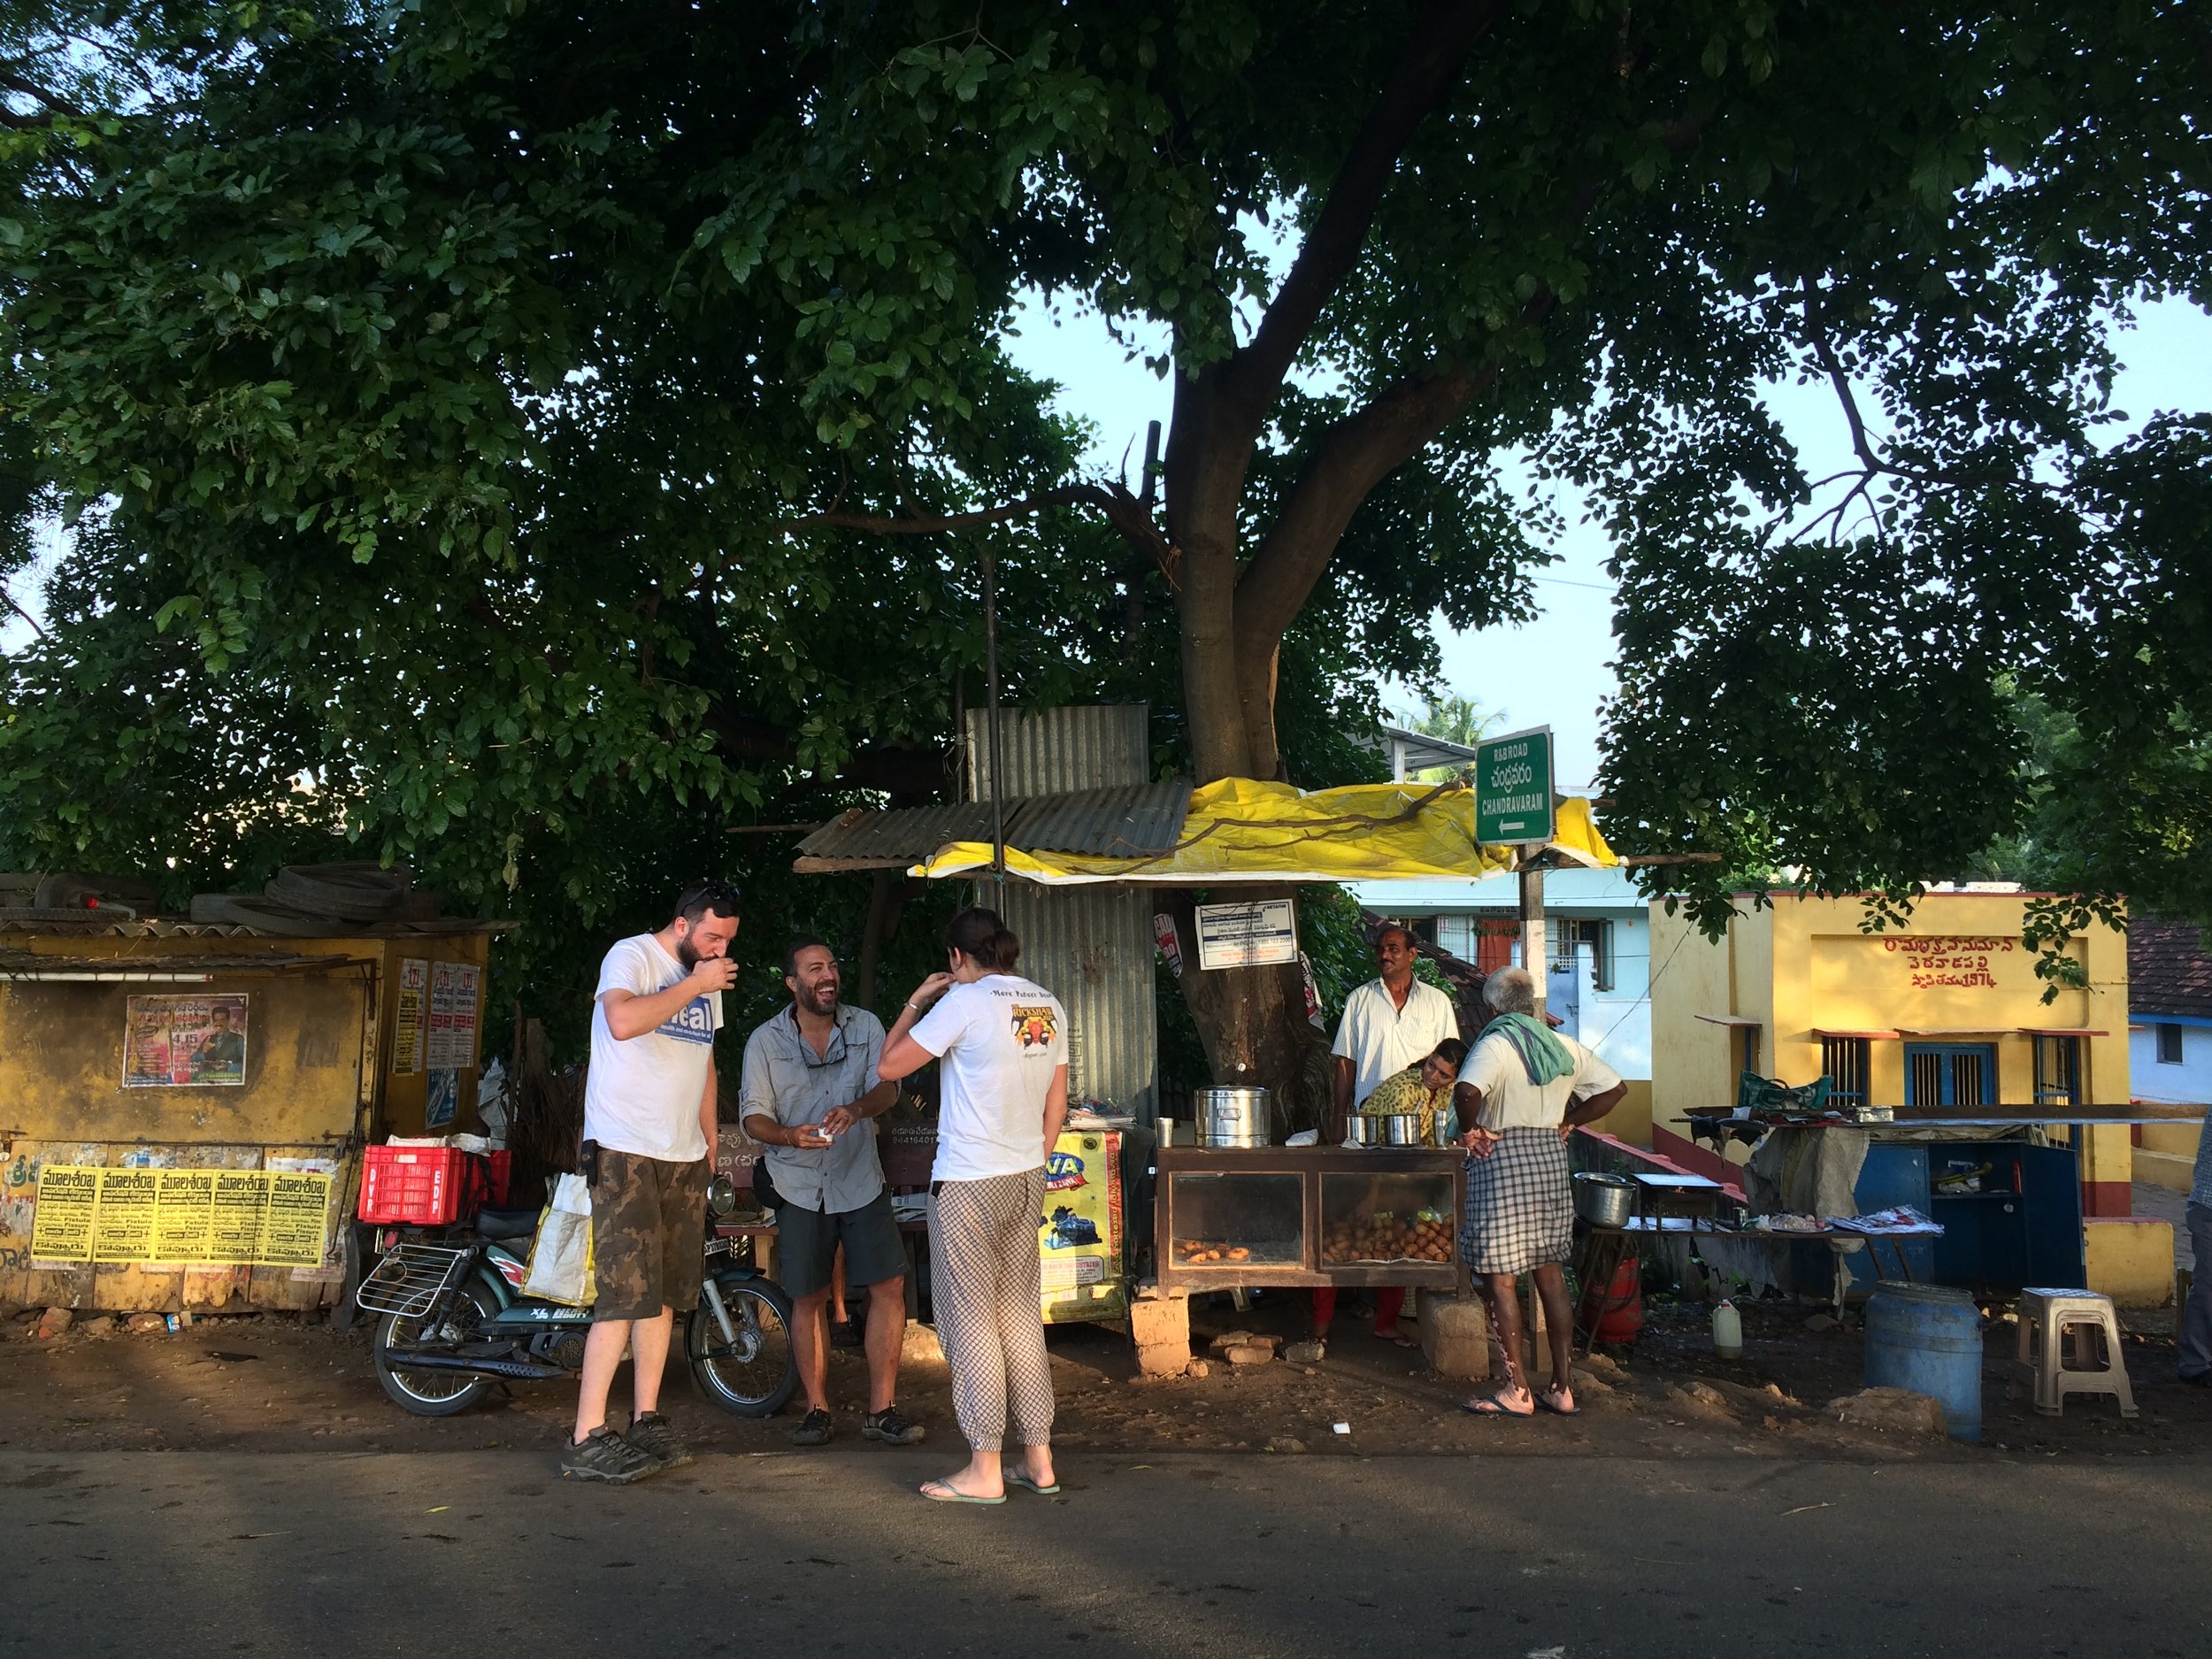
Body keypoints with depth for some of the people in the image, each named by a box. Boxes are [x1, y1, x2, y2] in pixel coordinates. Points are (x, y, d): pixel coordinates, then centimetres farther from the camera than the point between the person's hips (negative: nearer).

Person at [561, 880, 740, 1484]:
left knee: (664, 1295, 8)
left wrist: (710, 1148, 21)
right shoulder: (632, 956, -7)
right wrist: (694, 986, -18)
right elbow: (622, 1021, -28)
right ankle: (586, 1440, -9)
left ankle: (646, 1421, 16)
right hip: (625, 1153, -8)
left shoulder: (708, 979, 17)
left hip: (684, 1159, 8)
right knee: (626, 1294, -13)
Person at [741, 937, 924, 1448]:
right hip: (800, 1187, -1)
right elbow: (753, 1116, -5)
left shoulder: (866, 1026, 3)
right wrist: (790, 1136, -26)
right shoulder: (765, 1041, -2)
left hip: (861, 1180, 1)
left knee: (889, 1287, -6)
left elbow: (887, 1088, -8)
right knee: (808, 1299, 4)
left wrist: (857, 1109, -31)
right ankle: (816, 1408, 17)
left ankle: (880, 1410, 3)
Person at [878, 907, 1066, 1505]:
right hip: (1027, 1181, 7)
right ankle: (1038, 1460, 16)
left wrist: (914, 1004, 7)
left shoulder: (964, 1001, -12)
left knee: (971, 1322, 0)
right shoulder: (1048, 1007, 8)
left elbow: (890, 1066, -5)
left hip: (967, 1184, -7)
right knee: (1022, 1317, 12)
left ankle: (985, 1469, 3)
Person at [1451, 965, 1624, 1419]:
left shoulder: (1496, 1044, -11)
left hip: (1501, 1159, -7)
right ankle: (1563, 1388, 15)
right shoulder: (1566, 1047, 9)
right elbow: (1615, 1088, 14)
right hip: (1552, 1159, 7)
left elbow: (1468, 1091, -28)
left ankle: (1518, 1390, -1)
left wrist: (1472, 1130, -11)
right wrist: (1569, 1122, 14)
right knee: (1551, 1277, 13)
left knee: (1500, 1279, -1)